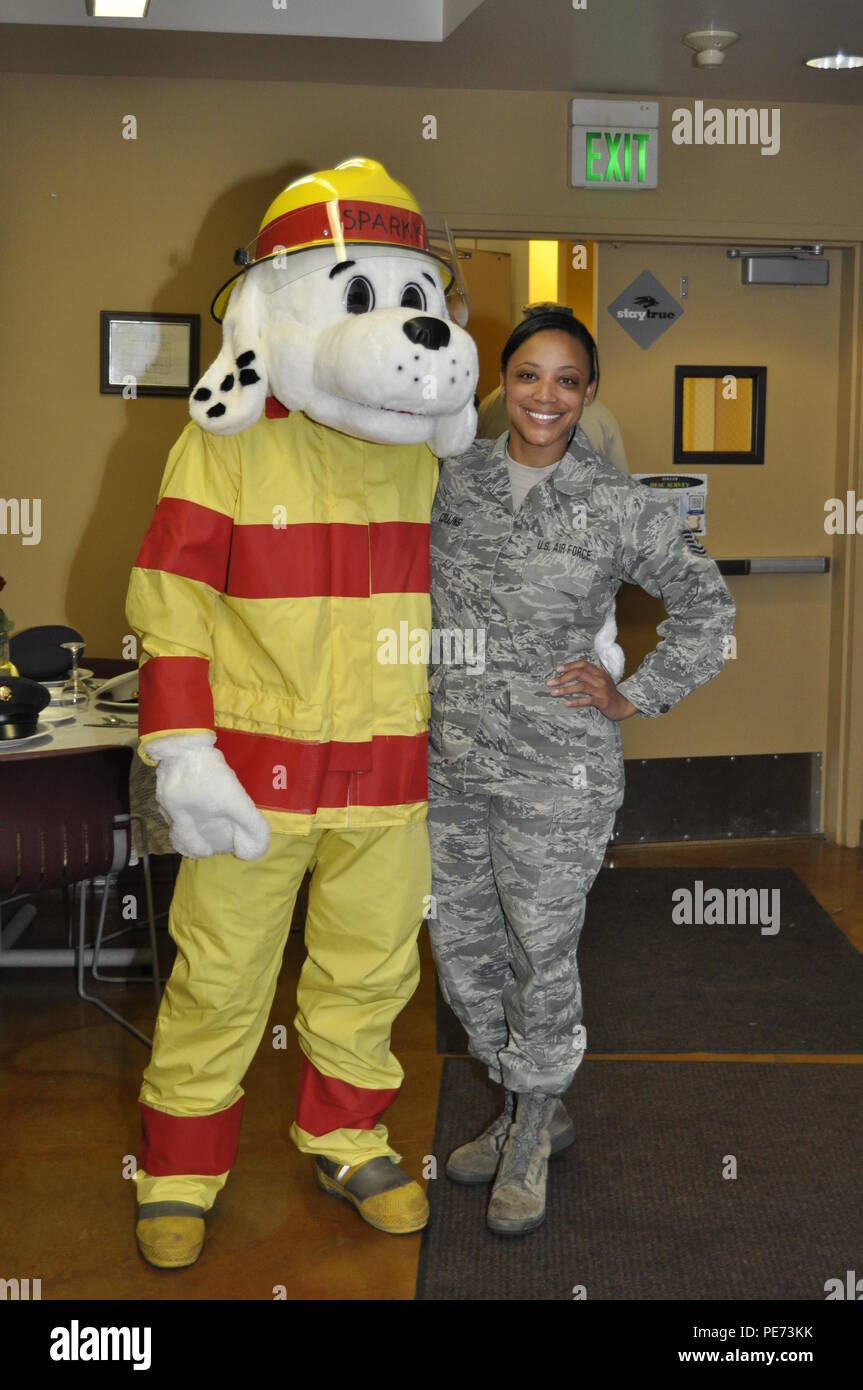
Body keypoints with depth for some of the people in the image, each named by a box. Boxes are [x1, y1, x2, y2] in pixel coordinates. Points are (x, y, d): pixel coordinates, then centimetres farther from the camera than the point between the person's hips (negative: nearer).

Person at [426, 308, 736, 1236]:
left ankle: (531, 1140, 29)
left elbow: (707, 607, 4)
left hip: (557, 773, -4)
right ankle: (530, 1114, 36)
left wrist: (634, 698, -2)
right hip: (450, 761, 4)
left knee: (540, 955, 5)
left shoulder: (620, 506, -6)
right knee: (462, 949, 13)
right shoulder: (449, 478, 3)